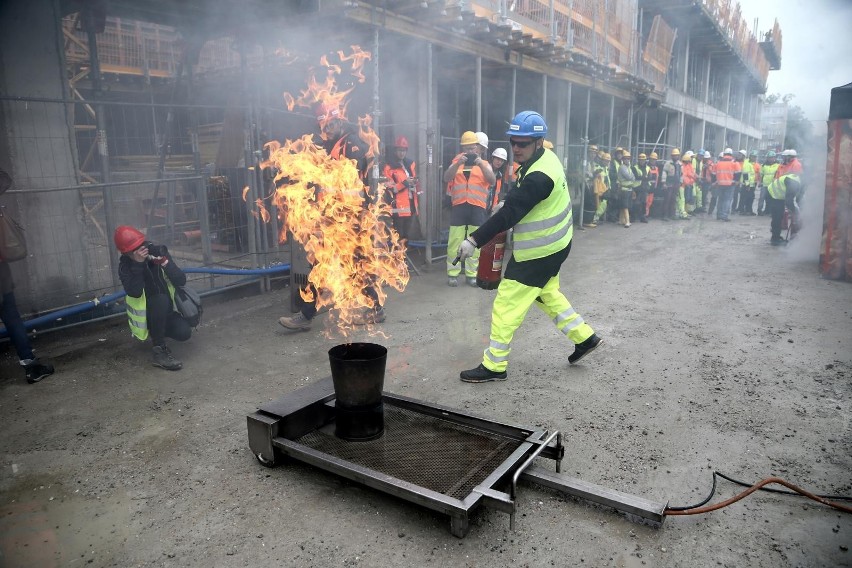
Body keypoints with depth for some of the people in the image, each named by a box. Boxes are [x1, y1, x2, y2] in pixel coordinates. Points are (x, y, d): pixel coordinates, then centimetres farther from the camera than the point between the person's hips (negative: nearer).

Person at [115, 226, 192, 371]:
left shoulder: (158, 252, -9)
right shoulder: (125, 265, -13)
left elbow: (181, 281, -18)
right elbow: (135, 293, -30)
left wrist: (164, 261, -30)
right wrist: (138, 264, -33)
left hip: (167, 311, 3)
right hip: (145, 315, -3)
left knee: (184, 332, -25)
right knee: (160, 299, -34)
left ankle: (156, 332, 11)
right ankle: (159, 351, -25)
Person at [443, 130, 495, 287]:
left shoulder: (484, 164, 11)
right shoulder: (456, 162, 13)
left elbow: (492, 180, -6)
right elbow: (446, 178, -3)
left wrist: (481, 164, -19)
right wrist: (458, 163, -17)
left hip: (477, 207, 0)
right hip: (458, 206, 0)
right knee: (454, 241, -1)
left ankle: (471, 273, 11)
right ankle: (452, 273, 6)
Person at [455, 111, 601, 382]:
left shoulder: (539, 177, -28)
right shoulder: (547, 157, 3)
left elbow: (510, 213, -32)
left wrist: (474, 240, -31)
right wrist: (509, 202, 1)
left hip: (538, 253, -10)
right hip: (555, 244, 10)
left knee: (507, 303, -3)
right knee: (547, 293, 26)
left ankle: (494, 366, 7)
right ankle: (584, 337, 37)